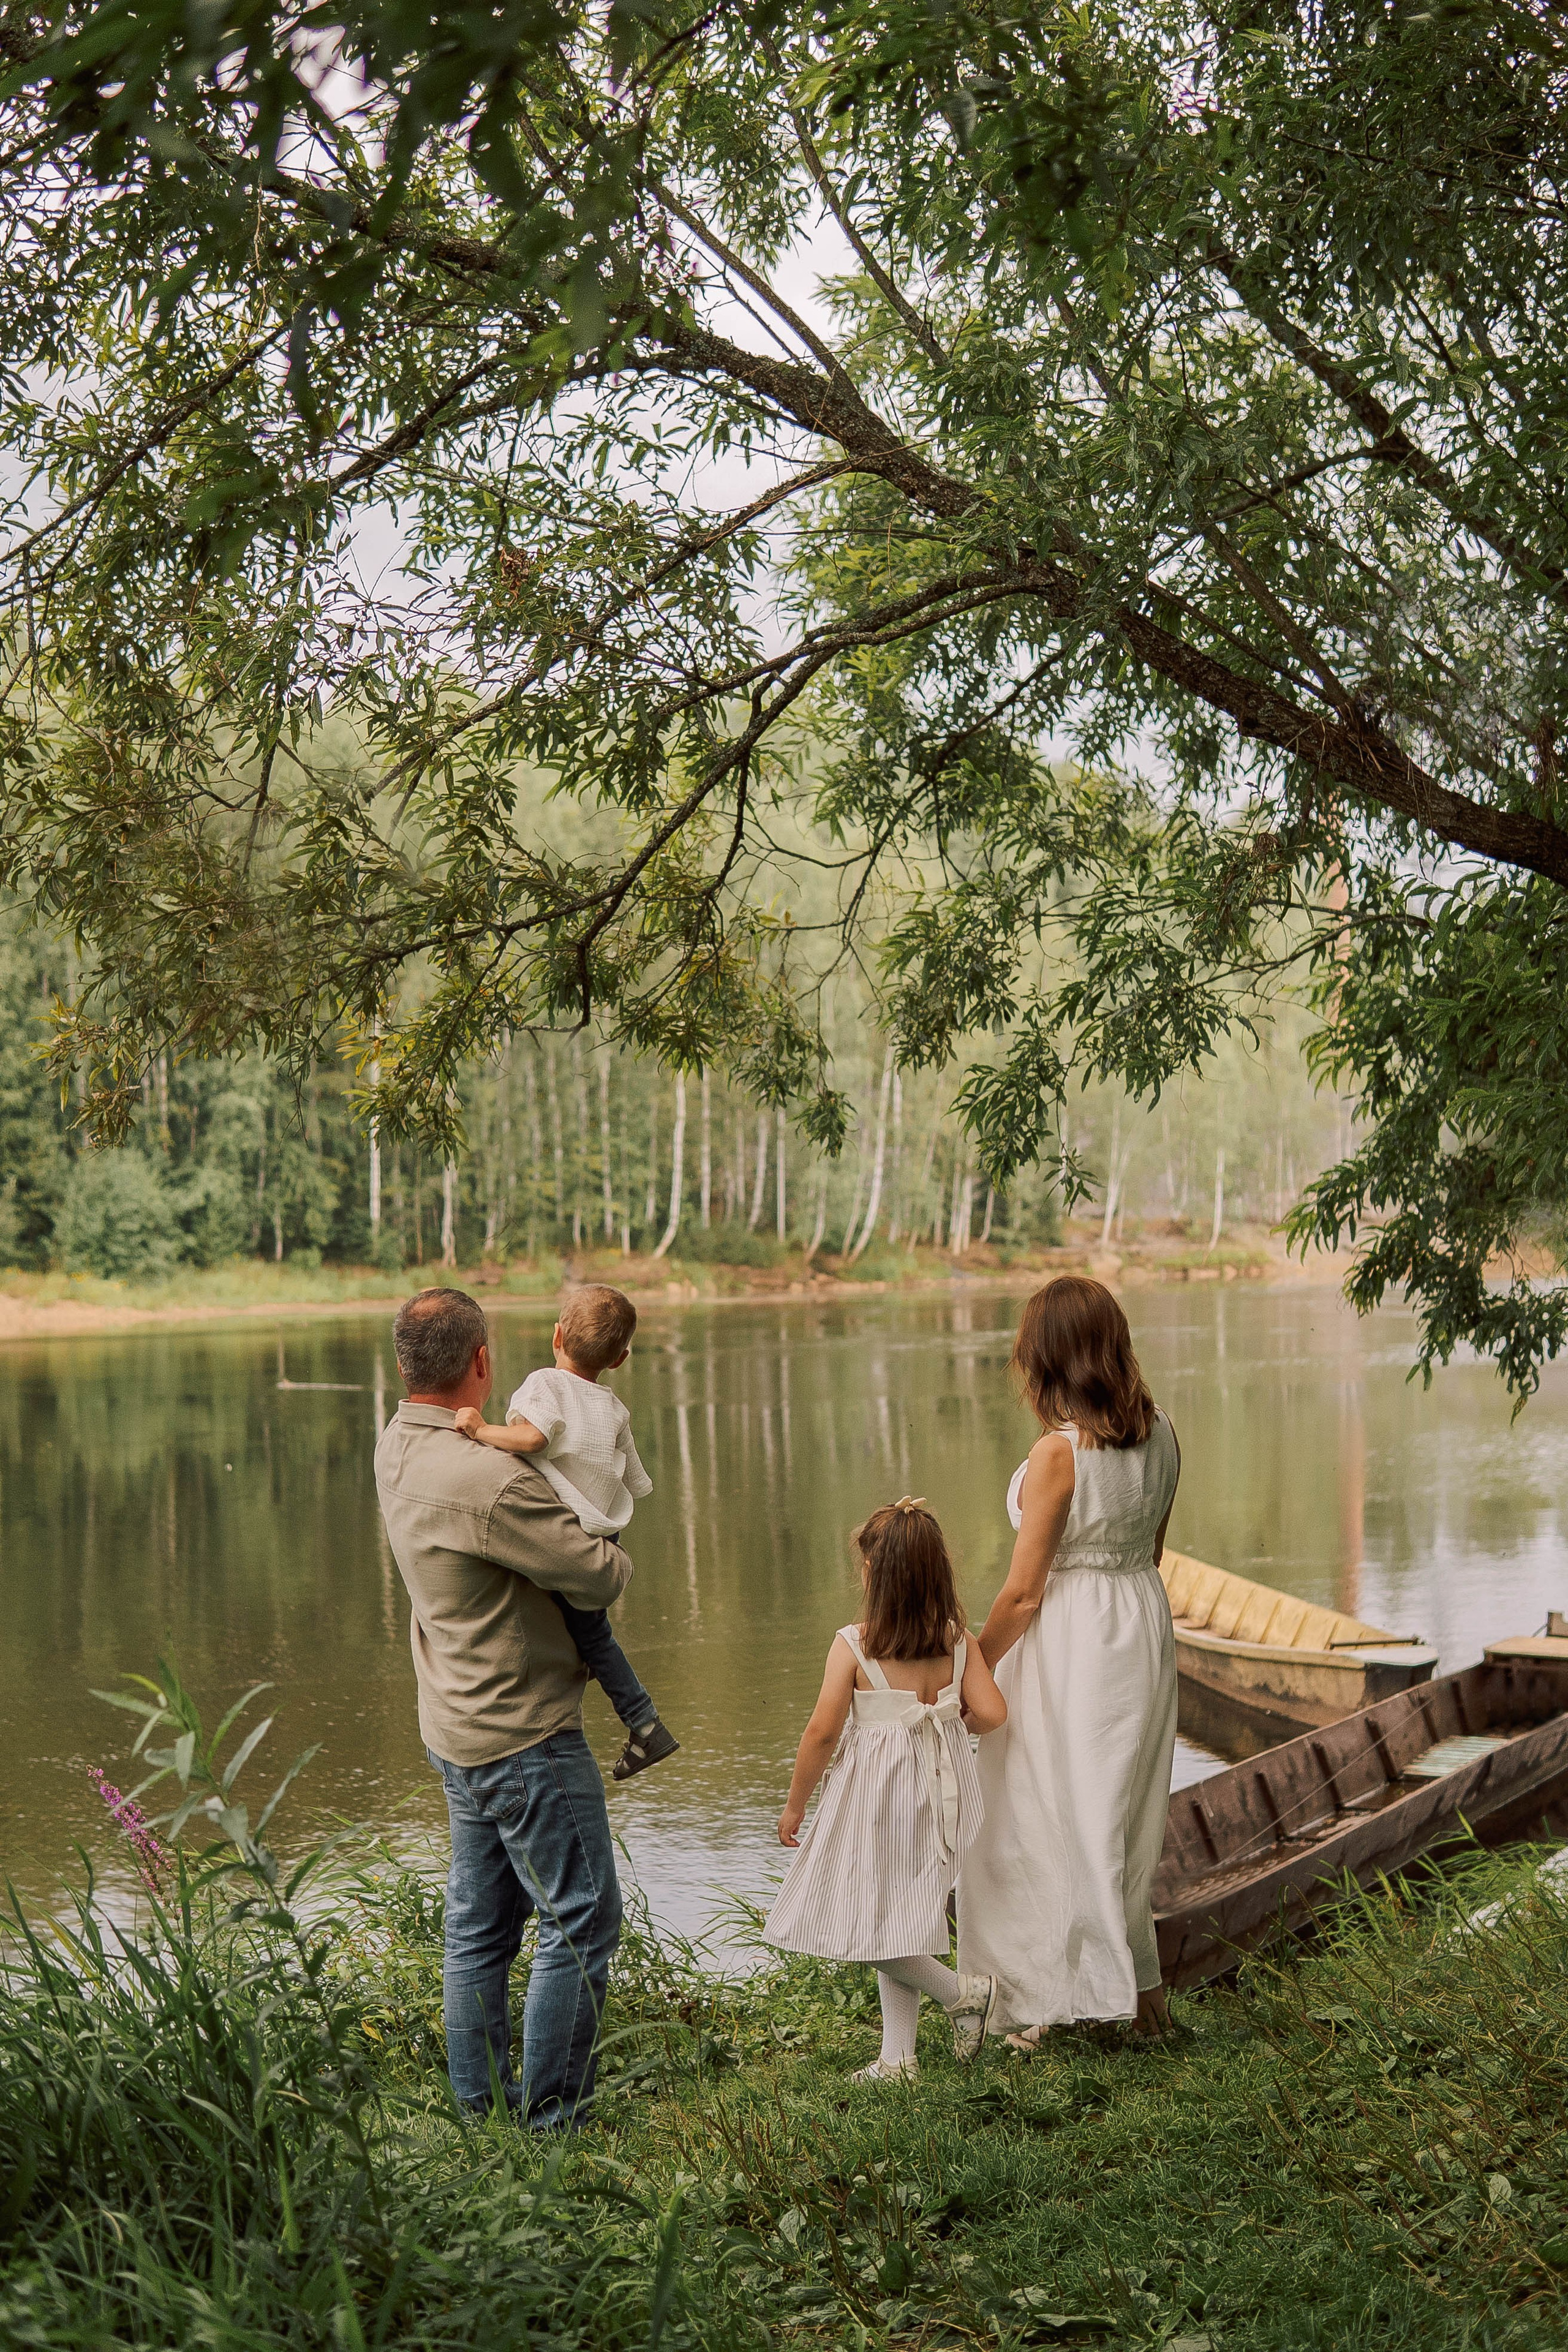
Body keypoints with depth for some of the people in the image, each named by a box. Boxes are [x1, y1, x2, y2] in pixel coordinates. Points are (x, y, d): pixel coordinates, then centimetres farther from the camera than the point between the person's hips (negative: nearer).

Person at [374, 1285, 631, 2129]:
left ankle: (477, 2105, 24)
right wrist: (608, 1550, 2)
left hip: (459, 1727, 9)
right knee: (580, 1922, 1)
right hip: (524, 1735, -9)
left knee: (479, 1923, 16)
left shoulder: (395, 1449, 1)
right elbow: (602, 1578, -20)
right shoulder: (492, 1479, -27)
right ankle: (548, 2115, 6)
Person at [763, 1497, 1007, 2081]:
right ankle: (897, 2057, 16)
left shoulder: (854, 1644, -12)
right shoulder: (957, 1640, 0)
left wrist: (795, 1807, -1)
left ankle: (963, 1991, 0)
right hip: (939, 1792, 6)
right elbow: (990, 1713, -6)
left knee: (869, 1924, 7)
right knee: (899, 1920, 14)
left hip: (876, 1797, -6)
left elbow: (822, 1732, -13)